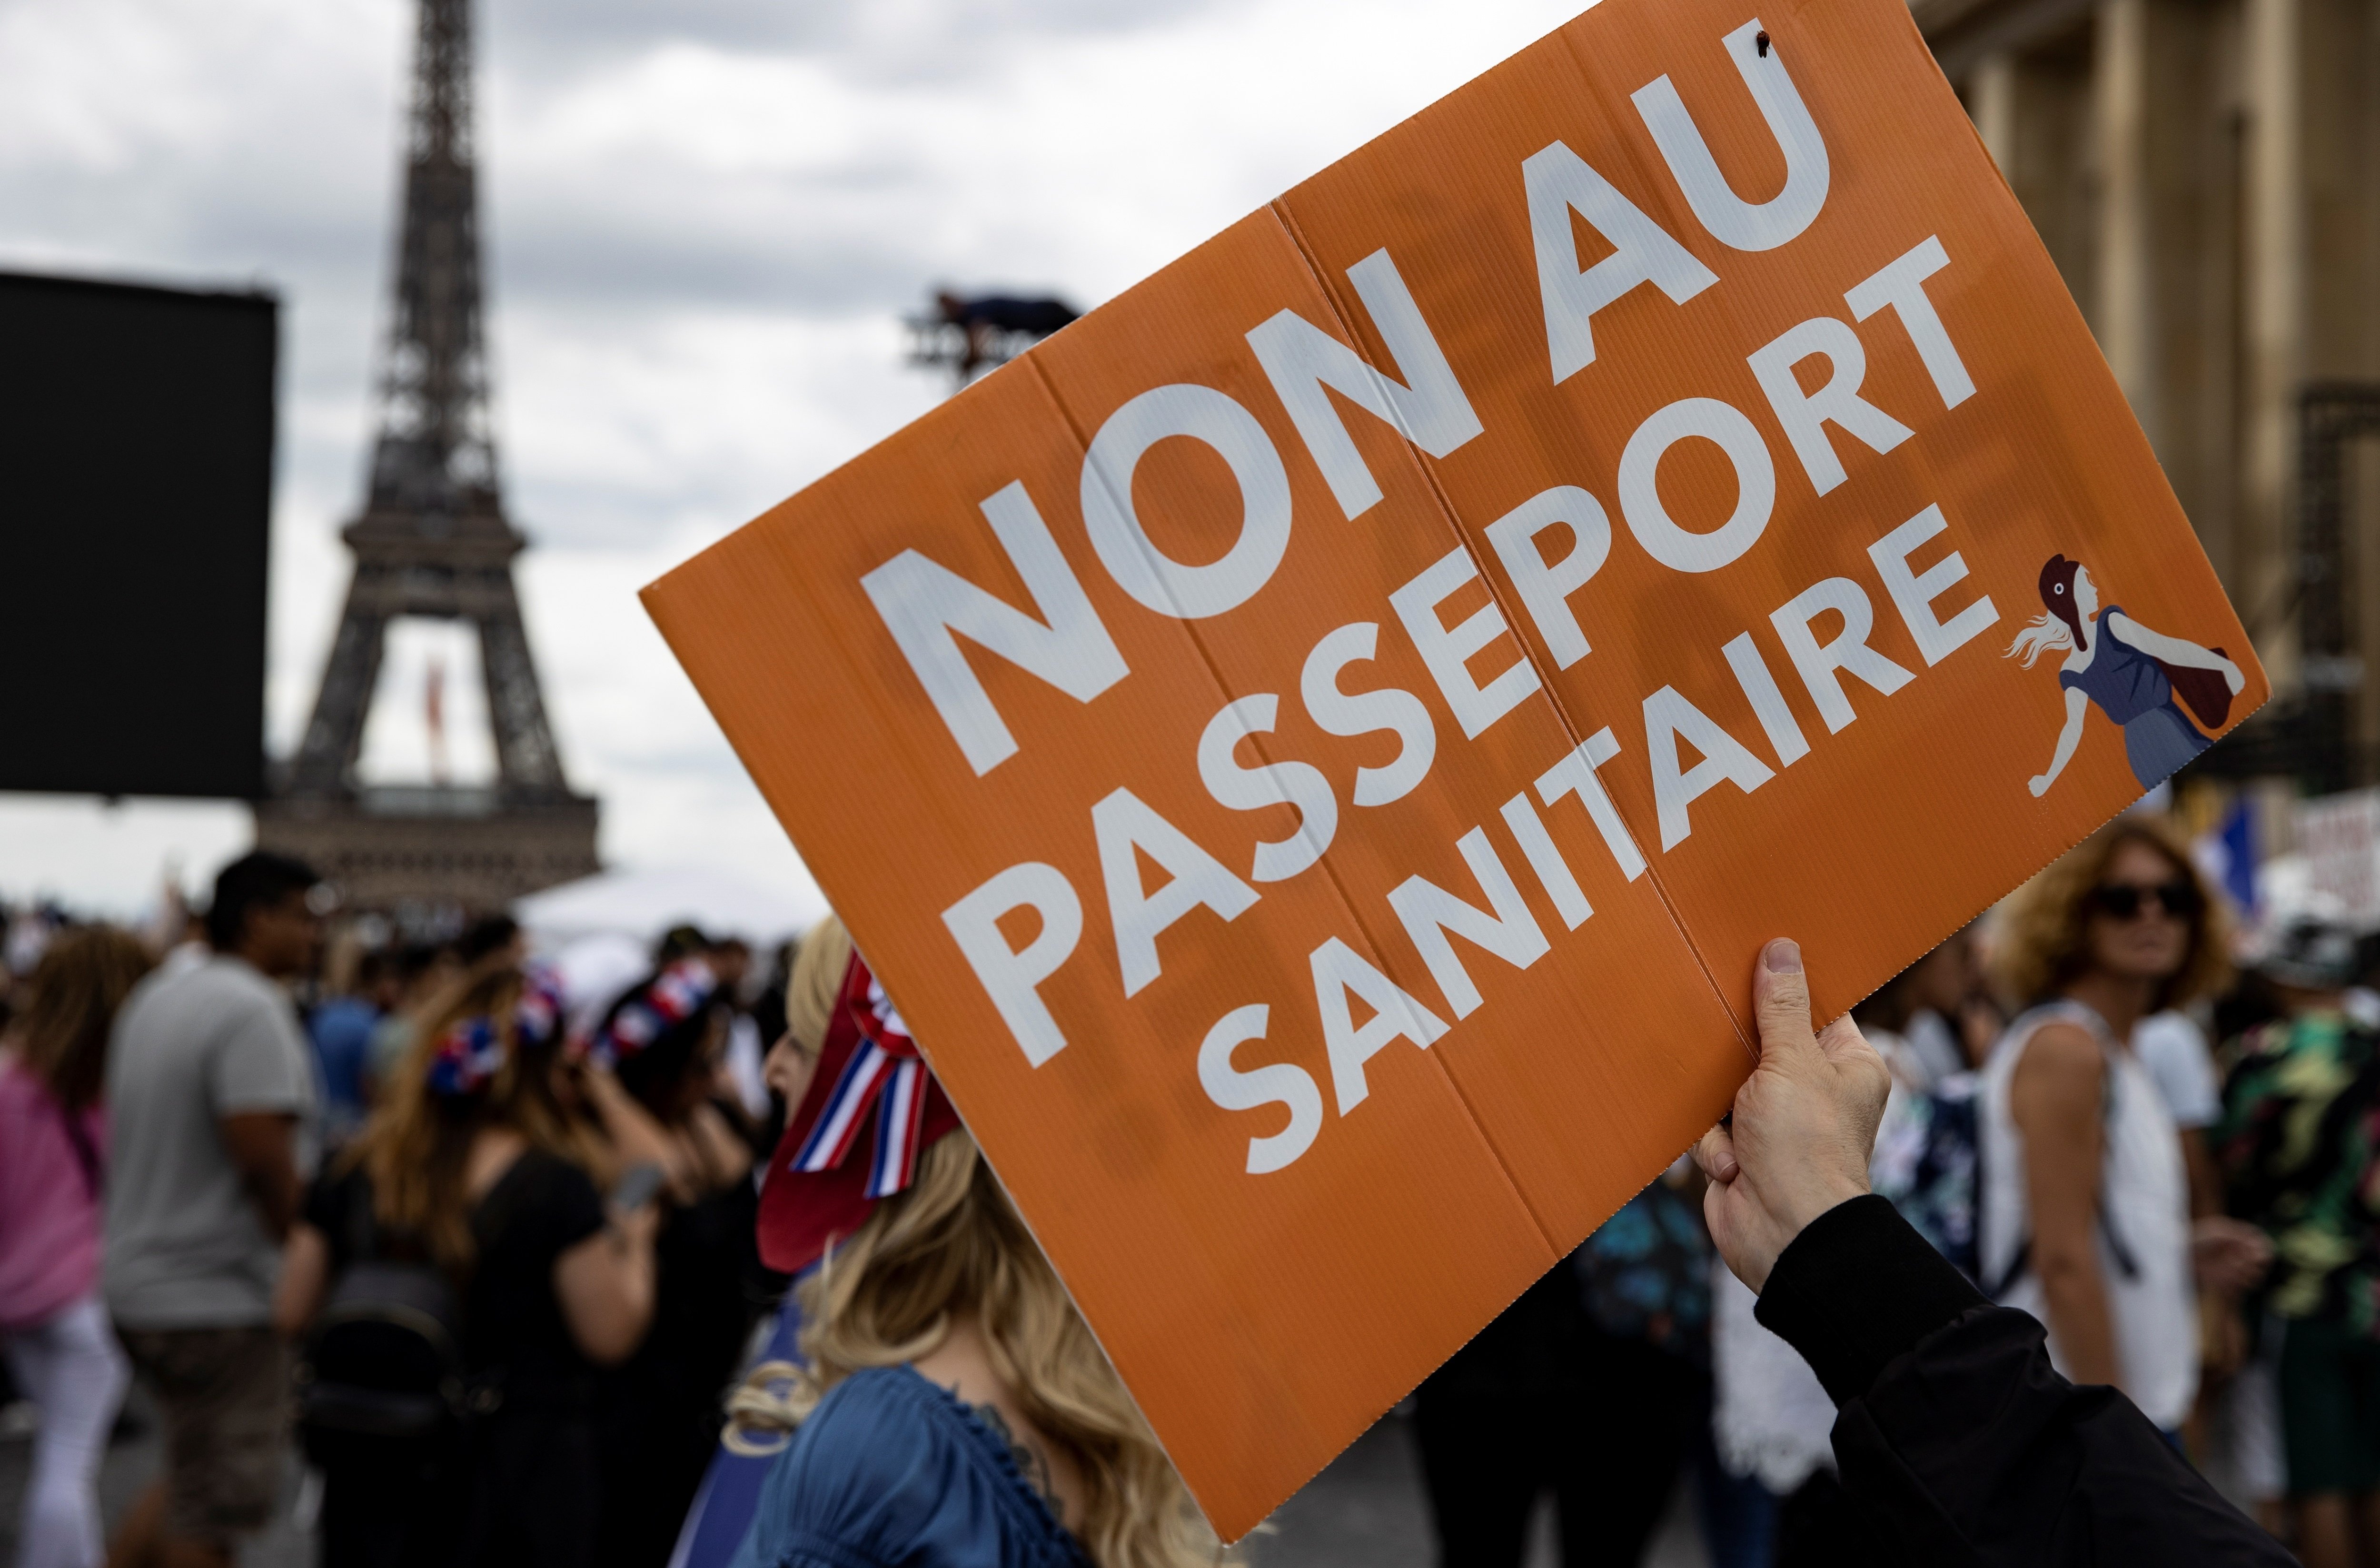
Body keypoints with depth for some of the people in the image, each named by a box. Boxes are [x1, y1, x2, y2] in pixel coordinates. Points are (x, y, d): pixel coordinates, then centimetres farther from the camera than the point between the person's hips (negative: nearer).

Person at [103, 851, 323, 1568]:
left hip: (141, 1283, 9)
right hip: (220, 1297, -9)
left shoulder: (151, 997, 12)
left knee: (197, 1476, 22)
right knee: (213, 1508, 0)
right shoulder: (252, 1008, -17)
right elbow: (263, 1155, -25)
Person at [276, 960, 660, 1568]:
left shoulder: (352, 1176, 0)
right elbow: (610, 1337, -10)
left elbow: (293, 1312, 6)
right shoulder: (555, 1185, -13)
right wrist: (636, 1246, 7)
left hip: (374, 1466, 4)